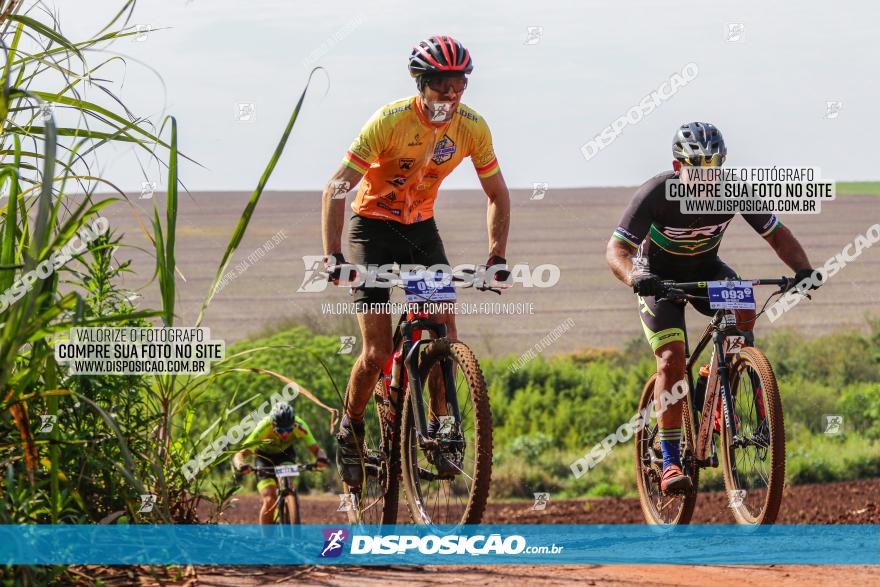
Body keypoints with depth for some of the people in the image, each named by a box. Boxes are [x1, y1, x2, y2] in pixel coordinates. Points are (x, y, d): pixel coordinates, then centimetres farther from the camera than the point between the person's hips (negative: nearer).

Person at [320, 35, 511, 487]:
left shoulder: (472, 127, -13)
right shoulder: (390, 121, -26)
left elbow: (497, 195, 0)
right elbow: (336, 189, -25)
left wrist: (497, 258, -12)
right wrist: (332, 256, -34)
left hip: (421, 229, 4)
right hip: (373, 227, -4)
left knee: (445, 333, -12)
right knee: (378, 351, -11)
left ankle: (438, 427, 5)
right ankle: (350, 429, 13)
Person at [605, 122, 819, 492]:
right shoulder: (655, 194, -30)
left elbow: (778, 235, -13)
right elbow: (615, 249, -34)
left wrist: (802, 269, -32)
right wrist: (633, 277, -55)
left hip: (706, 270, 2)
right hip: (659, 276, -2)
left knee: (743, 307, -29)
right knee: (672, 358, -20)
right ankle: (670, 461, -14)